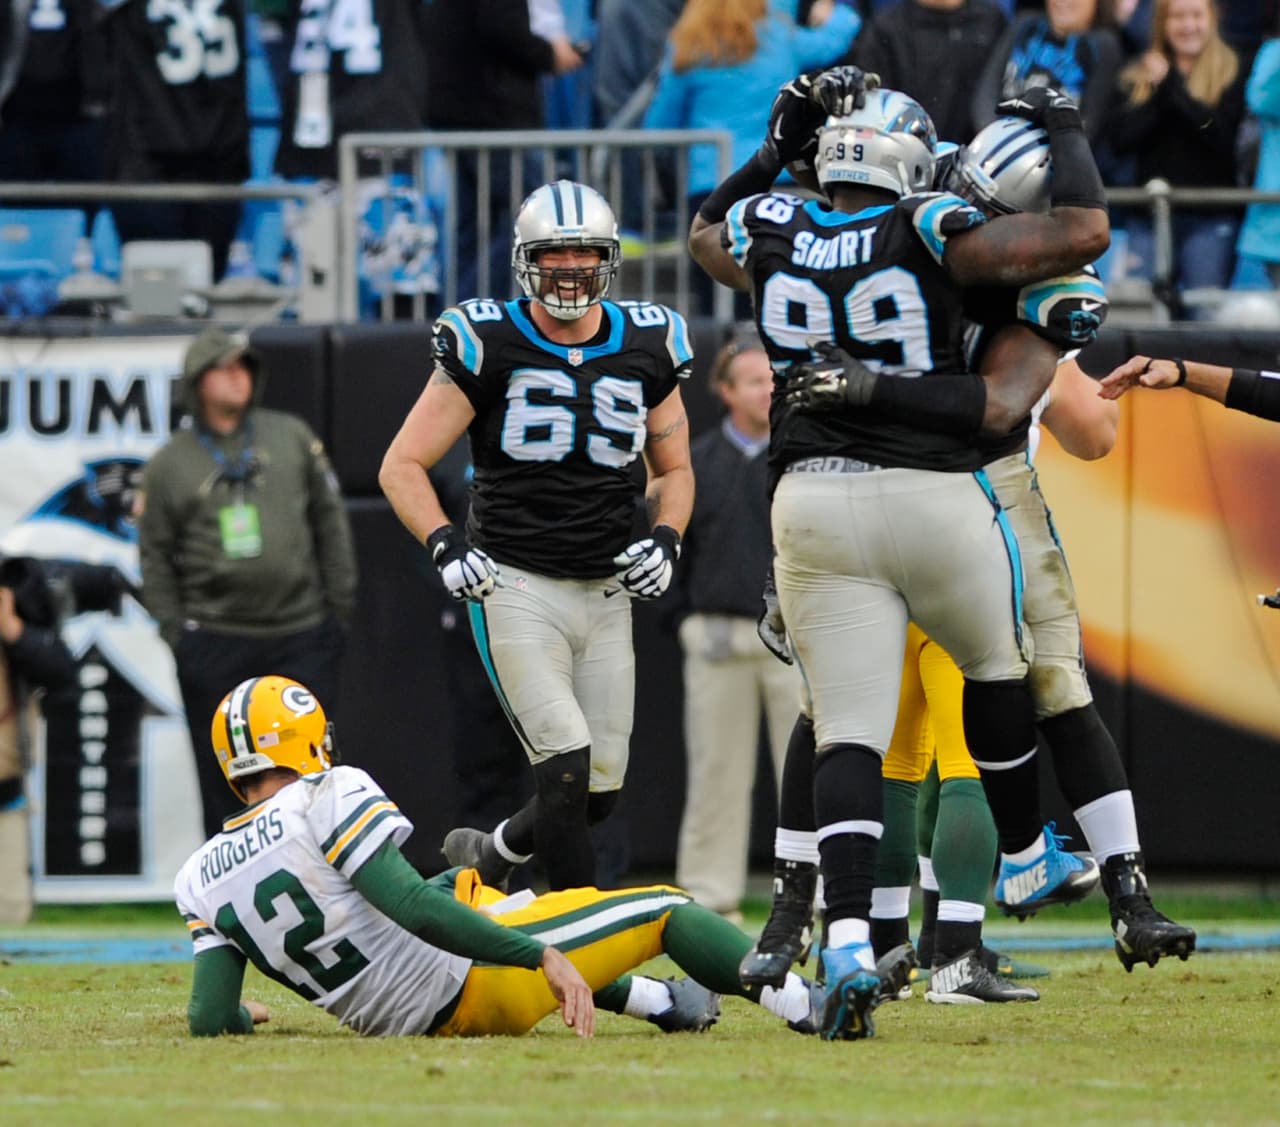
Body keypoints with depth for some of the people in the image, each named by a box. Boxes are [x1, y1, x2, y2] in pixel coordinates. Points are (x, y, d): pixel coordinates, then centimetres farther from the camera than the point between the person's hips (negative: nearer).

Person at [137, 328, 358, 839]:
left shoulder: (291, 437, 8)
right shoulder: (169, 464, 4)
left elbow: (330, 521, 11)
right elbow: (155, 557, 5)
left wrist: (341, 604, 5)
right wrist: (174, 634, -2)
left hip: (300, 630, 1)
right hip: (214, 639, -1)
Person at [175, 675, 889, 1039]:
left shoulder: (204, 881, -1)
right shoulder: (331, 798, -17)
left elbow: (210, 1020, -7)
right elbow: (413, 907, -26)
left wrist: (241, 1016, 18)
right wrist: (541, 957, -25)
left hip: (414, 1019, 7)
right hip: (475, 984, -7)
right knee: (665, 911, 8)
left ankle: (662, 1002, 44)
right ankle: (808, 1006, 12)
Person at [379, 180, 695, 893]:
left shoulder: (646, 348, 5)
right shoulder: (488, 346, -7)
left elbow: (674, 470, 19)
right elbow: (403, 467, -3)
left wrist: (666, 538, -1)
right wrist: (445, 544, -19)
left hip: (606, 592, 5)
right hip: (515, 586, -5)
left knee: (600, 793, 7)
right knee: (566, 772, -16)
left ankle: (485, 858, 34)